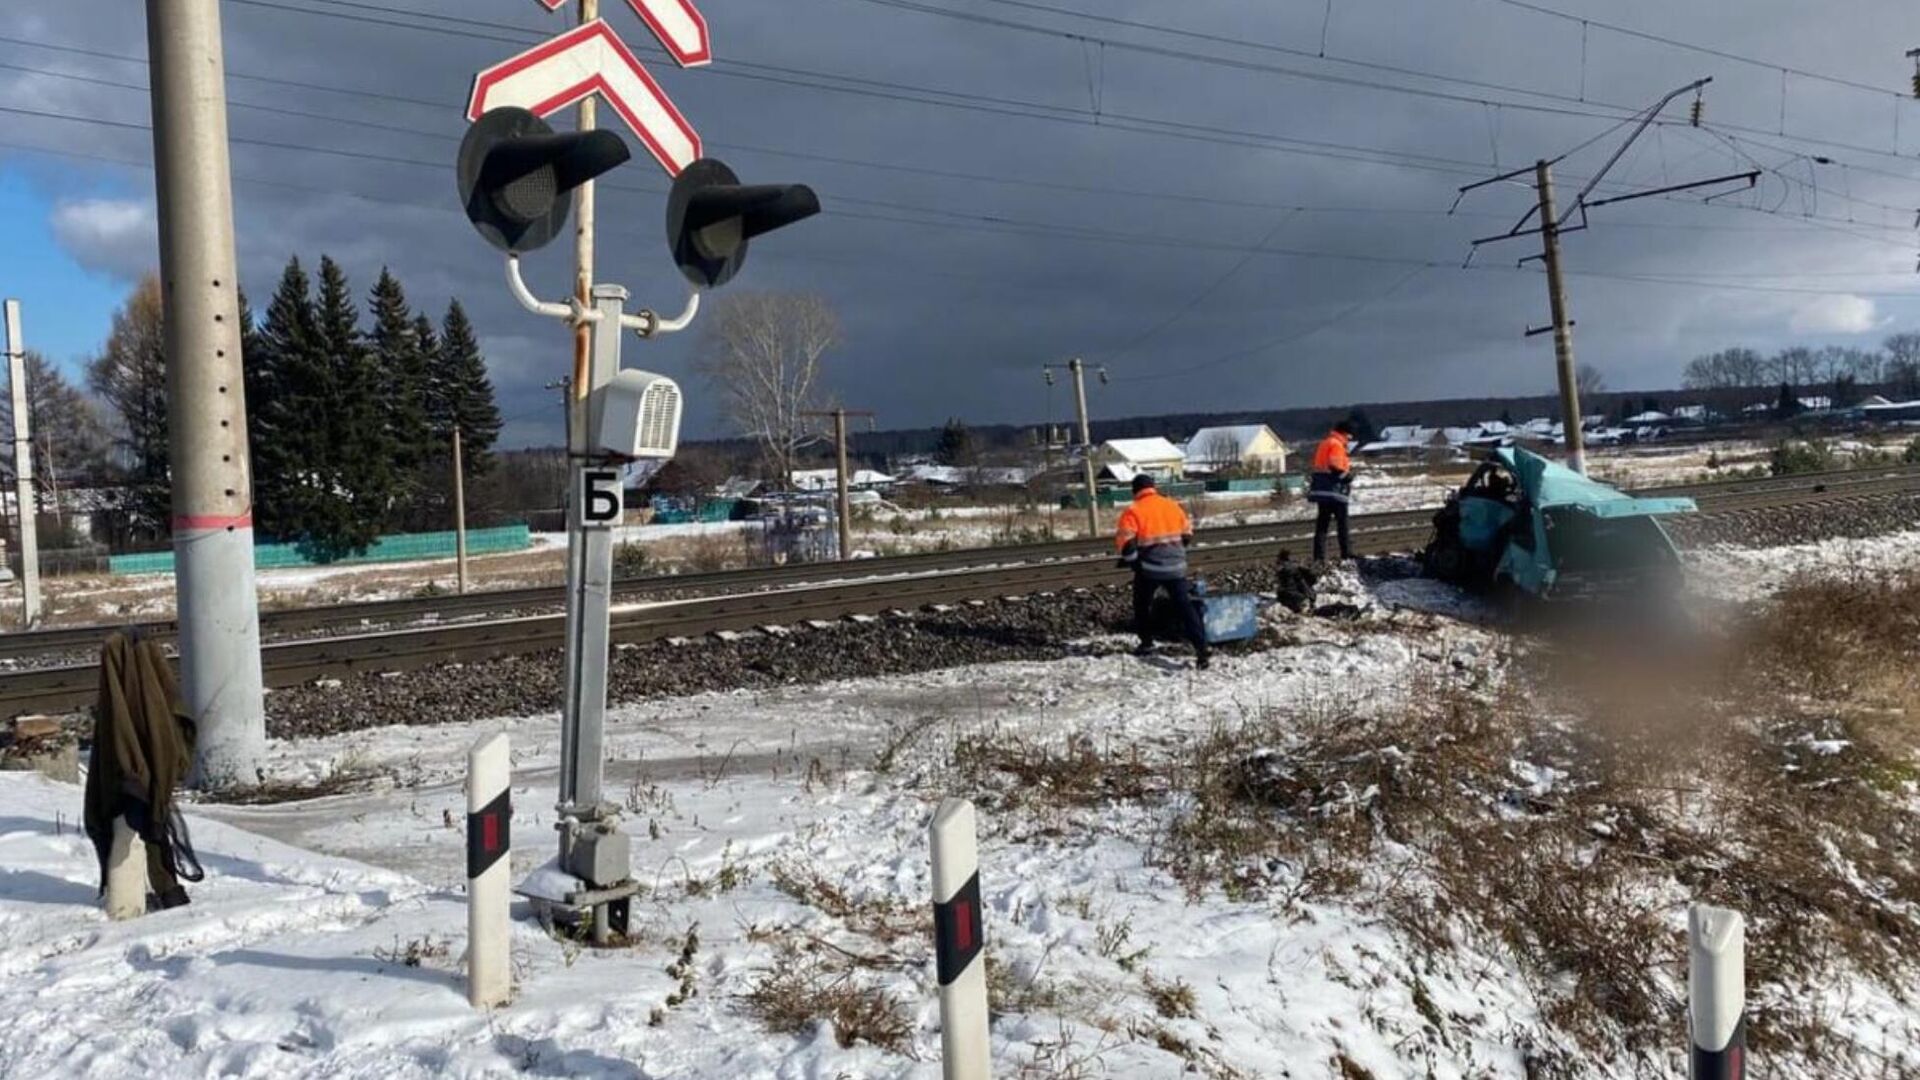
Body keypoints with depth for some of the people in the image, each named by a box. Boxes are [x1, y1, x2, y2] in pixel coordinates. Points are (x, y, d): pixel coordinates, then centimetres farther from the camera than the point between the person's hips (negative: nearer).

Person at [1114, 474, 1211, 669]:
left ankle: (1146, 644, 26)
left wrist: (1131, 560, 1)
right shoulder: (1173, 506, 8)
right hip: (1176, 567, 3)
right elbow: (1187, 535, 16)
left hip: (1149, 568, -3)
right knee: (1185, 606, 1)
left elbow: (1125, 542, -14)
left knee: (1142, 605, 20)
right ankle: (1201, 648, -10)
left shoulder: (1133, 511, -7)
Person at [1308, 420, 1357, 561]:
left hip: (1321, 489, 9)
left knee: (1322, 523, 8)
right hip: (1334, 490, -9)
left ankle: (1319, 556, 5)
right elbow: (1336, 467, -22)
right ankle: (1347, 553, -1)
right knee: (1342, 523, -1)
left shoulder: (1324, 443, 19)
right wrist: (1349, 475, -7)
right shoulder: (1336, 445, -11)